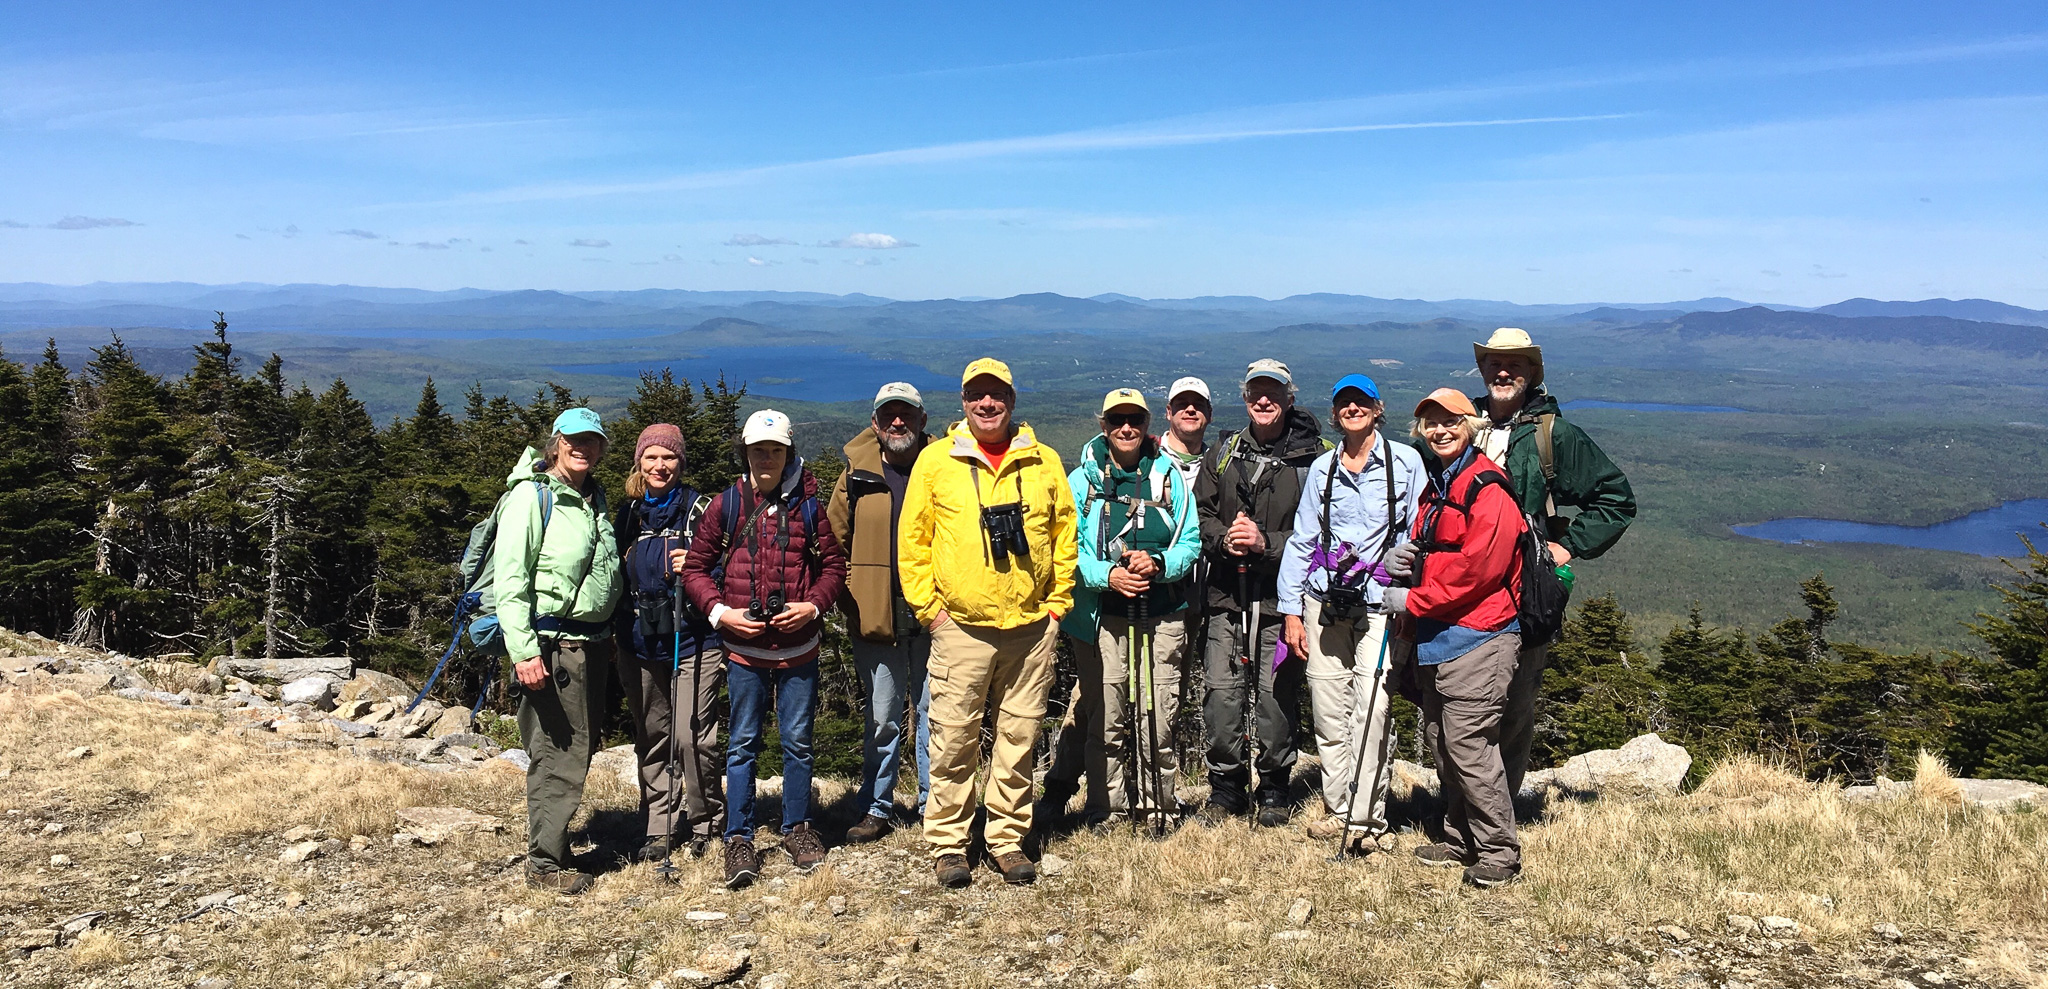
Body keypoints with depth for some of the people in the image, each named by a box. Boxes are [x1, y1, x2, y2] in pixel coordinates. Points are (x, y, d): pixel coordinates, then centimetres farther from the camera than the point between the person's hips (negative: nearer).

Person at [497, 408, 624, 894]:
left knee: (581, 747, 14)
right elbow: (510, 580, -15)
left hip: (591, 641, 8)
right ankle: (545, 863, 6)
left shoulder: (595, 498, 15)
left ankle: (551, 841, 29)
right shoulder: (532, 495, -9)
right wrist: (523, 650, -21)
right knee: (557, 753, -5)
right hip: (550, 644, -8)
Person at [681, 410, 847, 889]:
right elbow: (696, 568, 5)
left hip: (799, 647, 1)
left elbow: (833, 564, 8)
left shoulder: (807, 506, 2)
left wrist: (813, 605, -8)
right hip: (743, 649, -1)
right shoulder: (725, 505, 1)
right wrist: (720, 611, -9)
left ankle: (797, 827, 25)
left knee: (798, 740, 10)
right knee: (743, 743, 5)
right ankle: (739, 839, 14)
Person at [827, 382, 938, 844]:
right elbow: (834, 541, 12)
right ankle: (876, 808, 23)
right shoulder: (856, 476, 5)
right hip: (875, 618, 1)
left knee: (935, 713, 6)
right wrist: (849, 600, 5)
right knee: (882, 718, 11)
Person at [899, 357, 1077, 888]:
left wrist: (1057, 601, 7)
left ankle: (1008, 838, 21)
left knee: (1019, 734, 9)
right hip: (961, 625, -2)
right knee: (954, 737, 1)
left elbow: (1064, 535, 13)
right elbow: (912, 540, 5)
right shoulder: (936, 460, 2)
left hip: (1031, 624, 2)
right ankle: (947, 843, 14)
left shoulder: (1044, 462, 7)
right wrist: (927, 605, -1)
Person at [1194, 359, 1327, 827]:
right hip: (1227, 595, 3)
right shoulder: (1222, 453, 13)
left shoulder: (1314, 456, 0)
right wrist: (1223, 539, -8)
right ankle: (1226, 785, 18)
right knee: (1220, 690, 1)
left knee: (1278, 694, 2)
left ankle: (1275, 788, 20)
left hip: (1281, 595, -3)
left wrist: (1266, 542, -16)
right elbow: (1201, 513, 13)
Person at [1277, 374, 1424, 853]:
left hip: (1381, 603, -3)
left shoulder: (1406, 461, 3)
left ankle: (1367, 818, -5)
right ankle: (1339, 808, 17)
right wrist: (1291, 611, 8)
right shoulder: (1322, 469, 12)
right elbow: (1301, 540, 13)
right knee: (1327, 707, 4)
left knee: (1373, 708, -12)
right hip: (1325, 602, 4)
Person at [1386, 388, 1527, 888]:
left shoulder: (1487, 489, -11)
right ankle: (1460, 841, 26)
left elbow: (1479, 568, -19)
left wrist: (1413, 601, -13)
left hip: (1476, 638, -9)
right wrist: (1402, 561, 6)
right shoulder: (1435, 486, 18)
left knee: (1469, 743, -10)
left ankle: (1498, 851, 1)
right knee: (1442, 741, 14)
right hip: (1435, 638, 9)